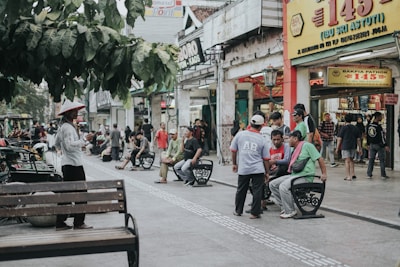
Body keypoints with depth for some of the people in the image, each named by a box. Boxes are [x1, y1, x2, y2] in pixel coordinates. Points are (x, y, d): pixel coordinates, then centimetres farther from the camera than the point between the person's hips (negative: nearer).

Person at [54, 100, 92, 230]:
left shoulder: (62, 127, 16)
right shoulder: (68, 127, -16)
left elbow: (57, 144, 26)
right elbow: (70, 145, -27)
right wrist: (84, 141, -25)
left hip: (66, 164, 10)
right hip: (74, 164, -10)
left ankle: (60, 223, 16)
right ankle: (79, 223, 0)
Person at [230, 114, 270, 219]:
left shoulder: (240, 134, -1)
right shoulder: (262, 139, -1)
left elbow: (233, 150, 4)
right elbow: (266, 158, 3)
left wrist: (234, 164, 18)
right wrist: (266, 172, 13)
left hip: (243, 168, 2)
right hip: (258, 170, -1)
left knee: (241, 190, 15)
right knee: (257, 191, 6)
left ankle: (238, 211, 27)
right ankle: (254, 213, 6)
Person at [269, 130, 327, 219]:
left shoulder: (307, 145, -6)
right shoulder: (295, 149, 21)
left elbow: (319, 158, -9)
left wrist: (324, 174, -14)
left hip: (305, 176, -9)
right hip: (294, 175, 10)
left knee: (283, 186, -30)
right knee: (272, 184, -1)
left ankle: (290, 211, -15)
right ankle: (284, 207, 2)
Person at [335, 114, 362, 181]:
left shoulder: (343, 128, -6)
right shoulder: (355, 128, 6)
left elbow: (339, 139, -7)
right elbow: (358, 139, 8)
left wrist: (337, 148, -2)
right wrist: (360, 148, 14)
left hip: (345, 146, -5)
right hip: (353, 147, 5)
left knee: (347, 161, -4)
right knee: (351, 160, 21)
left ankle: (348, 176, -6)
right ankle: (352, 174, 21)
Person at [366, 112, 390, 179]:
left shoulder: (369, 126, 4)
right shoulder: (378, 126, -17)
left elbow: (367, 135, 12)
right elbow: (382, 137, -17)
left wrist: (368, 144, 21)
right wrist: (386, 146, -14)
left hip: (372, 145, 6)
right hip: (379, 145, -6)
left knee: (371, 159, 8)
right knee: (382, 160, 3)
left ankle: (369, 174, 6)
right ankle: (383, 175, 7)